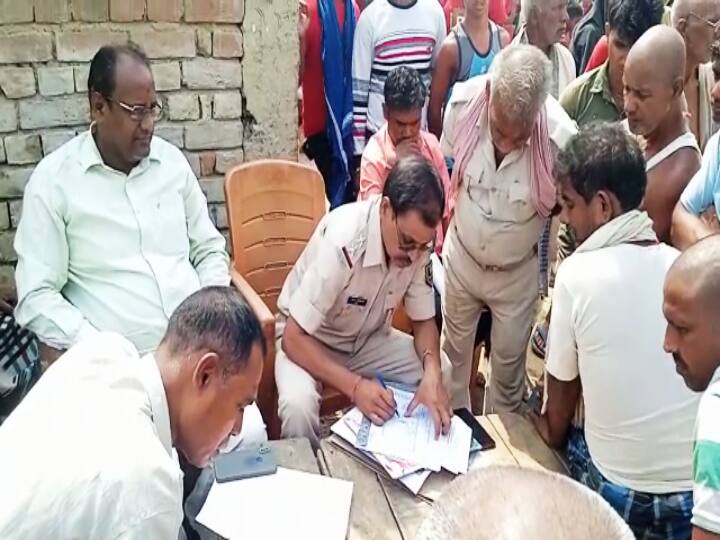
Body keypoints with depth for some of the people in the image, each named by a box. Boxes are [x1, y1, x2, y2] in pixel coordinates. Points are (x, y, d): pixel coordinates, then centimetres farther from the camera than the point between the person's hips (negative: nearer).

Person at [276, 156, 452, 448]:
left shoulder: (418, 243, -17)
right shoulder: (341, 242, -35)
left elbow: (424, 320, -4)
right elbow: (294, 338, -29)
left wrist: (432, 373, -24)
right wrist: (354, 386, -38)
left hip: (366, 339, 6)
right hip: (308, 340, -5)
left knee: (443, 372, -13)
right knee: (298, 408, -33)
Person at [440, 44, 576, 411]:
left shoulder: (562, 137, -31)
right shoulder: (463, 102, -24)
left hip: (517, 271, -2)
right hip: (461, 257, 2)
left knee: (508, 366, 18)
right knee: (453, 353, 22)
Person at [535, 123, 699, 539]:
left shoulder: (578, 273, -14)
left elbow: (562, 385, -1)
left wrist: (552, 433, 18)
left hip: (620, 496, -3)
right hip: (701, 498, 3)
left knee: (566, 443, 25)